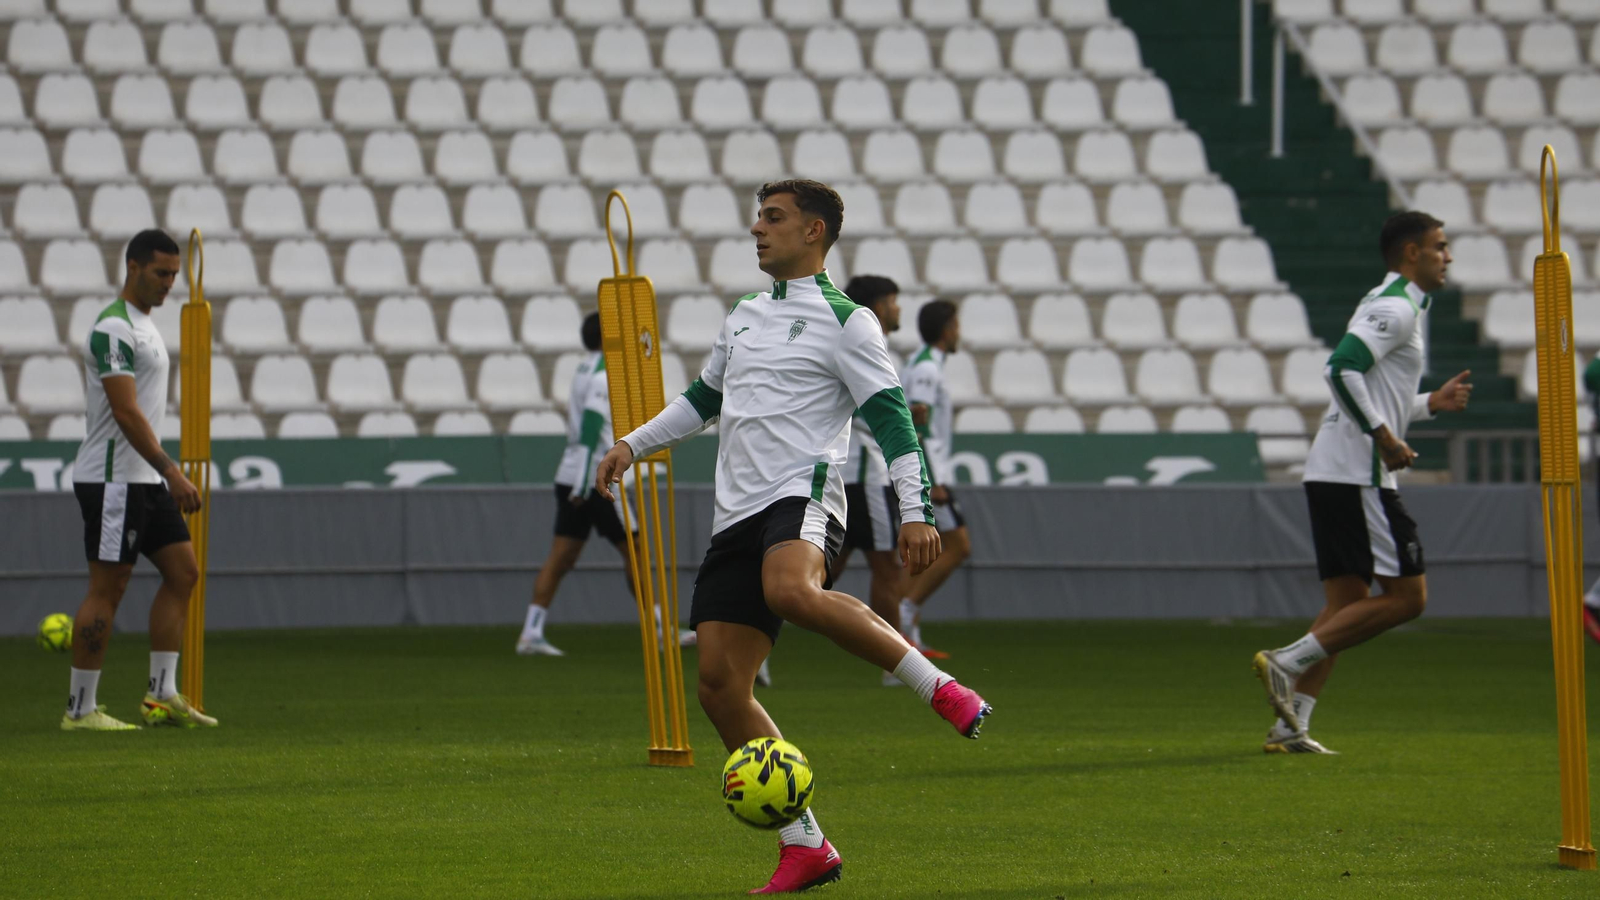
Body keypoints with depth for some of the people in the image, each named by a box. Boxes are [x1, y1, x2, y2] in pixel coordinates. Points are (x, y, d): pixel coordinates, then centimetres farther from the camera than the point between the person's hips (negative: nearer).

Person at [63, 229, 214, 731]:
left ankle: (162, 695, 9)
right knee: (107, 589, -6)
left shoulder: (143, 326, 17)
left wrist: (164, 474, 23)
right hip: (113, 478, -10)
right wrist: (171, 471, -26)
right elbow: (126, 412, -23)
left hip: (142, 480, 10)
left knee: (182, 571, 7)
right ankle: (80, 709, -1)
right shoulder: (114, 329, -16)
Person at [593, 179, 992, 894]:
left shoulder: (845, 321, 1)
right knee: (718, 684, -4)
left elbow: (890, 415, -5)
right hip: (737, 513, 8)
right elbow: (703, 399, 38)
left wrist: (915, 510, -15)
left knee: (791, 591, -42)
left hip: (803, 493, -8)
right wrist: (634, 444, 30)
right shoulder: (745, 317, 24)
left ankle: (939, 688, -30)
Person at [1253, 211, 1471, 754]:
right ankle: (1288, 662, -13)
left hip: (1332, 475, 10)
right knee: (1406, 597, -8)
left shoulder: (1392, 306, 23)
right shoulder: (1396, 308, -9)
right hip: (1357, 477, -10)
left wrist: (1432, 403, 22)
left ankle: (1291, 727, 2)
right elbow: (1341, 369, -22)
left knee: (1348, 604, 8)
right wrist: (1384, 436, -20)